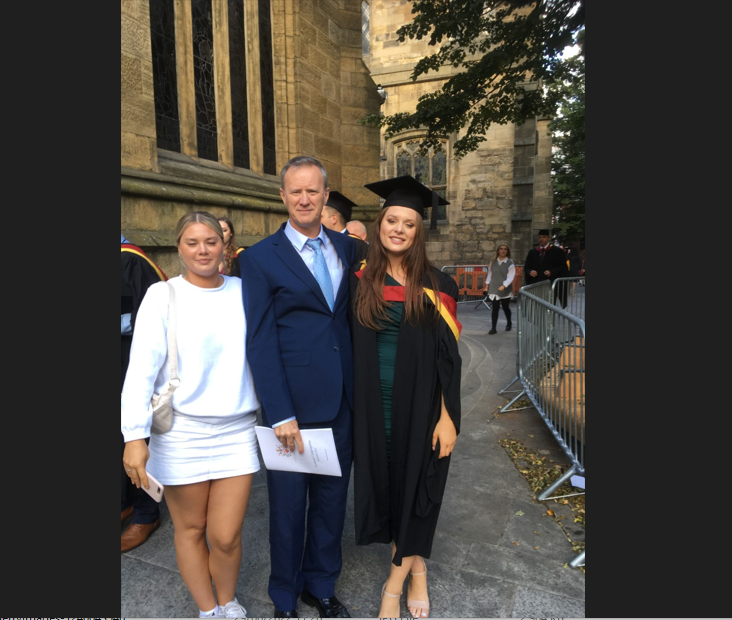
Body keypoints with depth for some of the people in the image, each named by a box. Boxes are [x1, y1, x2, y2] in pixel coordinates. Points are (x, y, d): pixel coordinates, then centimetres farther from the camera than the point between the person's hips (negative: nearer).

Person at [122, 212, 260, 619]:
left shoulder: (244, 292, 2)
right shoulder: (162, 296, -3)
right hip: (181, 432, -1)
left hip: (237, 431, 1)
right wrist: (135, 435, -13)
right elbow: (141, 367, -7)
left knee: (226, 536, 5)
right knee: (190, 529, 13)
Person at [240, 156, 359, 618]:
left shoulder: (347, 247, 7)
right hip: (292, 403, -3)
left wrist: (359, 388, 3)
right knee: (288, 503, 13)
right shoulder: (260, 258, -6)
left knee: (332, 498, 17)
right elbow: (261, 341, -10)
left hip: (341, 402, 4)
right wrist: (280, 414, -14)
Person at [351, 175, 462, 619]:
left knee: (413, 484, 10)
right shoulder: (360, 282, 0)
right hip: (373, 407, 2)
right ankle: (415, 567, 39)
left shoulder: (436, 287, -5)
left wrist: (447, 417, -9)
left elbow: (448, 357, -6)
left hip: (420, 407, -2)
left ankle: (397, 577, 34)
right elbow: (350, 349, 5)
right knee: (383, 481, 13)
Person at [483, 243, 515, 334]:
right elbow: (490, 274, 10)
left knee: (505, 307, 12)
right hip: (494, 289, 2)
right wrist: (487, 286, 9)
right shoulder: (493, 262, 4)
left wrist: (504, 286, -25)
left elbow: (510, 276, -12)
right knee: (494, 308, -5)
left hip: (505, 289, -1)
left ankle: (509, 324, 37)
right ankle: (493, 328, -3)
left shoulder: (510, 263, -5)